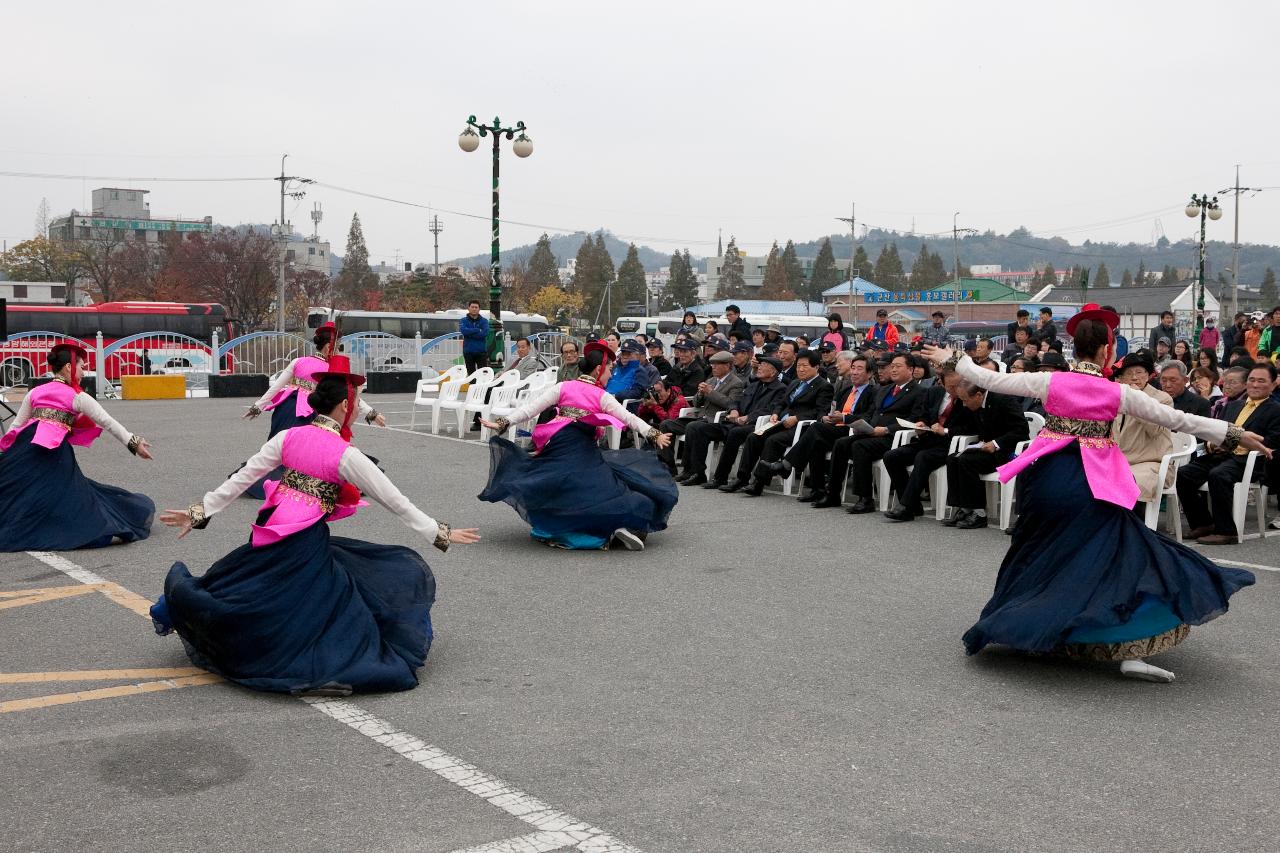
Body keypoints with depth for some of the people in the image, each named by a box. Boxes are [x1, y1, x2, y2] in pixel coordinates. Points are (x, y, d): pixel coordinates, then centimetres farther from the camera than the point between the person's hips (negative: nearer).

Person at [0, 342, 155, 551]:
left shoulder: (35, 392, 18)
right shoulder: (77, 397, 5)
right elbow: (108, 423, 4)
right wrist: (133, 443, 8)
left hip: (24, 448, 4)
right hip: (55, 454, -4)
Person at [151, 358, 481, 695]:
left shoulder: (289, 437, 4)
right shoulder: (346, 455, -9)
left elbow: (241, 478, 5)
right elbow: (395, 501, -6)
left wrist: (199, 513, 12)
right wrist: (440, 534, 2)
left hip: (271, 533, 6)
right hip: (307, 544, -6)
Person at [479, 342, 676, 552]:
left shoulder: (563, 387, 8)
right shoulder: (602, 397, 2)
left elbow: (531, 407, 2)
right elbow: (629, 418, 1)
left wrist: (502, 423, 1)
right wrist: (655, 435, 6)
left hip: (556, 449, 2)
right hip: (584, 454, -2)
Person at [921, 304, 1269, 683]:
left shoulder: (1050, 381, 0)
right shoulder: (1118, 393, -4)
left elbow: (991, 380, 6)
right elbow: (1176, 419, 2)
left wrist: (952, 359, 21)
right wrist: (1236, 434, 9)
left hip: (1048, 477, 3)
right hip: (1093, 486, -3)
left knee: (1040, 554, 22)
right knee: (1117, 556, -1)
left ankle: (1013, 625, 32)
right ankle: (1129, 650, -11)